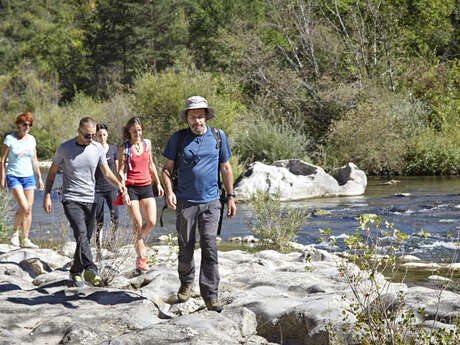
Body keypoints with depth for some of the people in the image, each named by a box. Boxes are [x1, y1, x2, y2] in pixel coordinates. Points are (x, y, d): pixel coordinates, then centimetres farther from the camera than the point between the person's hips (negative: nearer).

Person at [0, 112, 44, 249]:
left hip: (28, 177, 5)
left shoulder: (31, 139, 8)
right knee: (23, 207, -18)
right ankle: (15, 232, 2)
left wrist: (39, 178, 13)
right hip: (13, 176, -5)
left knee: (29, 209, 0)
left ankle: (25, 240, 7)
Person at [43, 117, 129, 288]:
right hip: (71, 199, -3)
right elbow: (52, 172, 6)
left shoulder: (98, 149, 3)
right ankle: (90, 270, -31)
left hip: (90, 200, 4)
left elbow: (107, 173, 9)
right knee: (81, 232, -22)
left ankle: (76, 272, 22)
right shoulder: (64, 148, -4)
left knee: (85, 238, 5)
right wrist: (47, 195, 0)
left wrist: (119, 185, -10)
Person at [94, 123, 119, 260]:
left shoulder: (113, 149, 5)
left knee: (115, 216, -14)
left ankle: (112, 238, 15)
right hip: (97, 189, -2)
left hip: (111, 188, 2)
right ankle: (99, 251, 7)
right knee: (99, 222, -2)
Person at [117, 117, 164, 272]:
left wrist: (158, 183, 19)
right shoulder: (124, 148, -3)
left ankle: (138, 240, 29)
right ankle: (141, 258, 3)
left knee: (151, 222, -3)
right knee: (137, 223, -5)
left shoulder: (147, 143, 9)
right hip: (131, 187, -4)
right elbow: (120, 171, -4)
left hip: (146, 186, 4)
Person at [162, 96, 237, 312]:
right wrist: (169, 191, -10)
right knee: (186, 249, 7)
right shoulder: (178, 138, 3)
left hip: (211, 202, 0)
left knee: (210, 248, -9)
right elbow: (167, 168, 7)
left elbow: (225, 167, 12)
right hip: (185, 202, 0)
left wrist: (231, 197, 9)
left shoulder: (218, 137, 6)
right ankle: (186, 283, 32)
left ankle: (211, 296, -7)